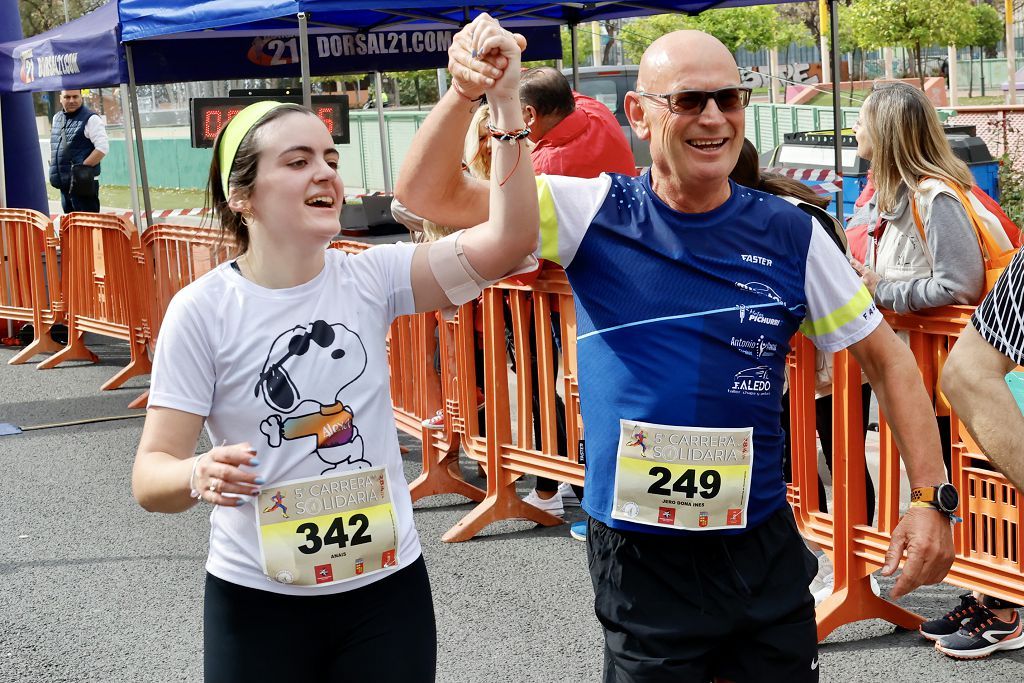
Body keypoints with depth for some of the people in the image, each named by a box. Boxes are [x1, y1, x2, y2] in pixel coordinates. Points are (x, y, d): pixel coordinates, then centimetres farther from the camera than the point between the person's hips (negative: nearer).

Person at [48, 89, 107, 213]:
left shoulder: (90, 119, -8)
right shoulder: (57, 118, 15)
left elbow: (102, 148, -15)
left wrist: (83, 167, -17)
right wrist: (53, 166, 11)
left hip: (82, 183, -8)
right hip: (64, 183, 8)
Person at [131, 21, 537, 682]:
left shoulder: (372, 279, -4)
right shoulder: (202, 310, -10)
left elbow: (508, 240, -16)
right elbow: (152, 471, -9)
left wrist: (505, 104, -25)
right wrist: (198, 477, -32)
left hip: (387, 587, 2)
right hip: (257, 600, -2)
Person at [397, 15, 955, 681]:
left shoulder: (791, 235, -3)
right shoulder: (594, 213, -5)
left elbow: (886, 357, 5)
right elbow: (429, 193, -9)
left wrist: (931, 496, -3)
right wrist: (465, 93, -27)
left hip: (764, 552, 2)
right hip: (638, 558, -1)